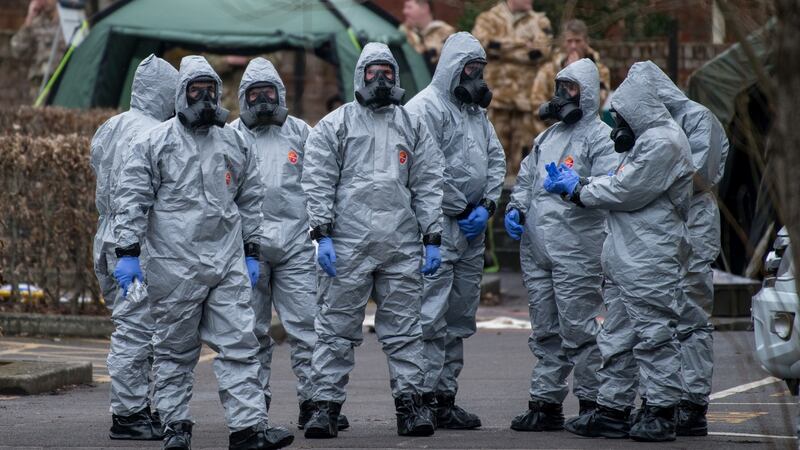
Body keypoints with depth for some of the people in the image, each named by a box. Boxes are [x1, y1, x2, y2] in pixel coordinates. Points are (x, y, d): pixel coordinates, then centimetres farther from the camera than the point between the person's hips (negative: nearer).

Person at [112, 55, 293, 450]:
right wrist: (127, 251, -8)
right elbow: (131, 199, -2)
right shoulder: (156, 142, 0)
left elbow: (251, 200, 21)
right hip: (175, 265, -3)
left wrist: (251, 252, 17)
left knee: (239, 343, -4)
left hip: (227, 262, 3)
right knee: (175, 349, 4)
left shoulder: (233, 143, 14)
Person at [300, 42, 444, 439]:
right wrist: (322, 235, -8)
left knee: (404, 328, 4)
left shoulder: (413, 127, 15)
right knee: (337, 328, -1)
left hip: (401, 245, 2)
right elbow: (318, 183, 1)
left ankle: (409, 403, 7)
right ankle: (326, 404, 2)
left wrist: (432, 239, 6)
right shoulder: (334, 126, 6)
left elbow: (428, 186, 13)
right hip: (348, 245, -2)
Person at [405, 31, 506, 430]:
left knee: (459, 318, 11)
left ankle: (446, 395, 17)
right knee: (431, 316, -10)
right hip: (438, 227, -9)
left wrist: (486, 206, 1)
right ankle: (427, 397, -9)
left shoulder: (476, 110, 19)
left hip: (471, 230, 9)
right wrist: (462, 210, -12)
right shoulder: (427, 107, -9)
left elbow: (496, 159, 17)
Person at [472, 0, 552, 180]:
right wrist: (523, 44, -11)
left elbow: (541, 50, -6)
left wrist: (503, 47, -8)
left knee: (523, 147, 2)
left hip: (527, 96, 2)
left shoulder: (539, 22, 13)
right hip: (497, 94, -2)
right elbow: (482, 43, -12)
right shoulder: (489, 19, 9)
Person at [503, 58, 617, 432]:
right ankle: (546, 403, 15)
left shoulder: (600, 137, -3)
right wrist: (516, 208, 11)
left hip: (576, 250, -8)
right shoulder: (548, 137, 21)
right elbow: (526, 178, 28)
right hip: (536, 248, 8)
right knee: (545, 331, 11)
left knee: (578, 329, -8)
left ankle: (592, 402, -1)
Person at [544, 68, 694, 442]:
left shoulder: (663, 142, -13)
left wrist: (579, 190, -4)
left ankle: (661, 412, -4)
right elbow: (619, 184, 19)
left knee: (654, 335, -7)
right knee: (617, 337, 11)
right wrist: (578, 182, 6)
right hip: (625, 258, 11)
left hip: (651, 258, -11)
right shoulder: (646, 139, 21)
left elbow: (627, 191, -16)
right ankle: (612, 409, 15)